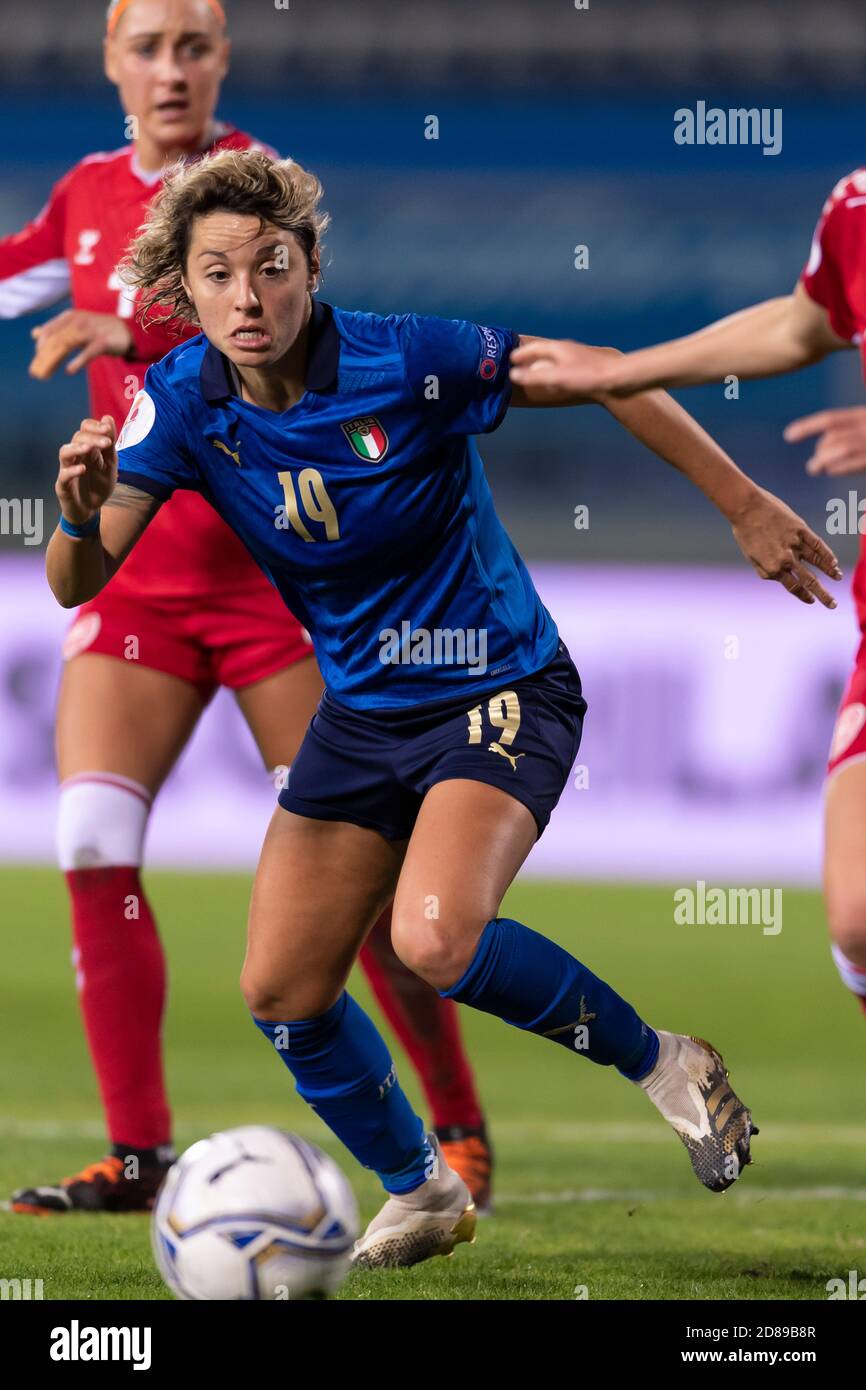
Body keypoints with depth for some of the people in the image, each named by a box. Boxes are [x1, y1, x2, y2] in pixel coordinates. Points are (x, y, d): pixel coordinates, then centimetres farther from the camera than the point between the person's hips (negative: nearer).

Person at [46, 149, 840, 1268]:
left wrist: (745, 507, -7)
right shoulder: (182, 402, -9)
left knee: (434, 941, -29)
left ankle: (659, 1064, -4)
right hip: (362, 710, 6)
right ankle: (418, 1195, 25)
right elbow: (78, 585, -10)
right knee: (281, 990, 1)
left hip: (500, 692, -6)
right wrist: (81, 510, -34)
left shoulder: (405, 363, -22)